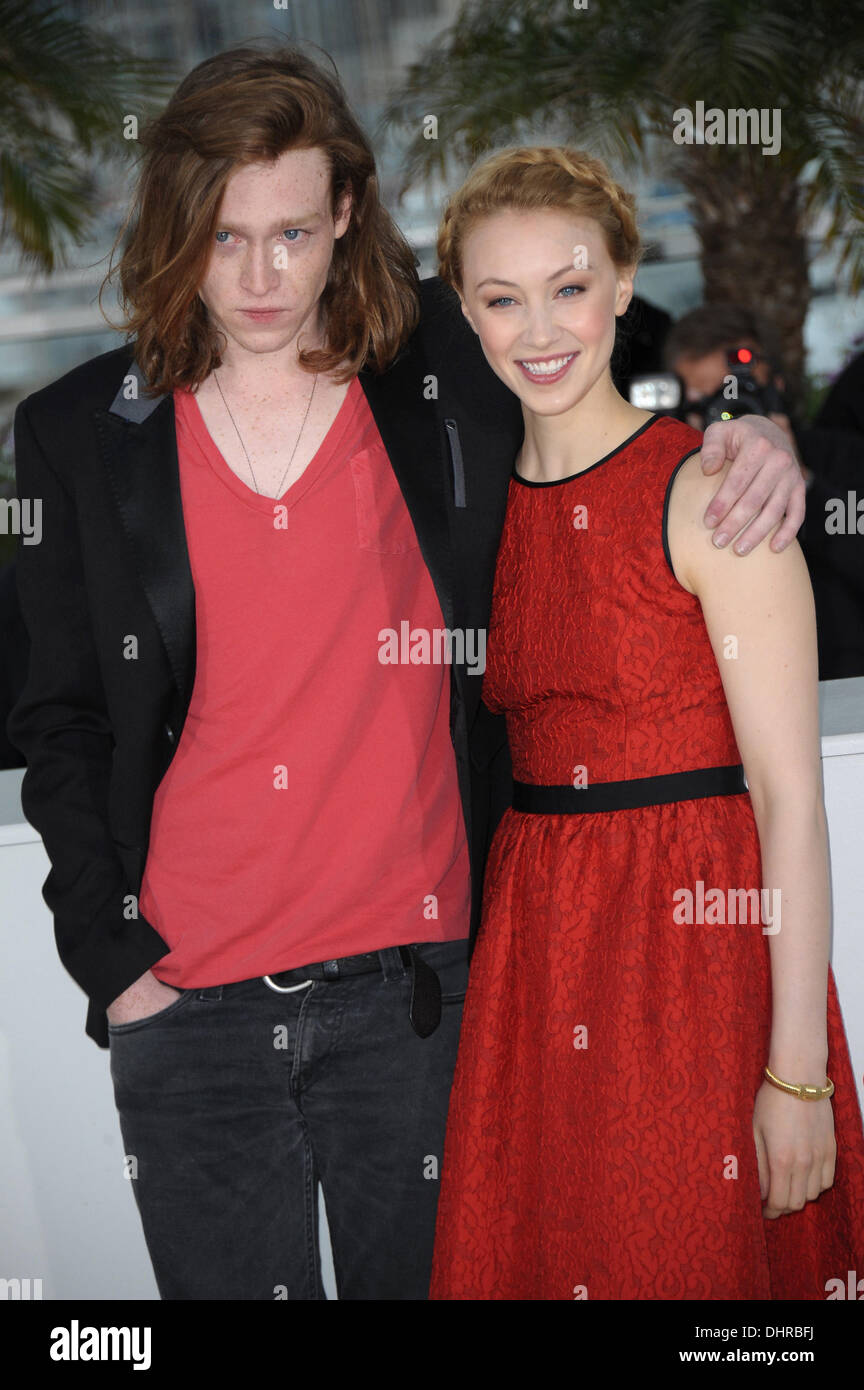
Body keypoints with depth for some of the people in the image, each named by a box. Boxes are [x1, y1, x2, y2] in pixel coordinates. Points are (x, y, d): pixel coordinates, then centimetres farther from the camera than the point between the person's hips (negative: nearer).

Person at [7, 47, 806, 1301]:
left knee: (422, 1277, 13)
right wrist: (109, 954, -2)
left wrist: (752, 448, -7)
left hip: (414, 976, 0)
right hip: (186, 1004, 0)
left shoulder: (455, 385, 1)